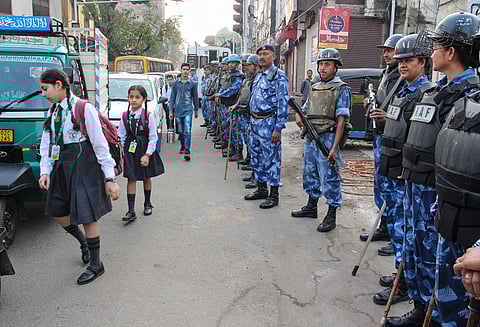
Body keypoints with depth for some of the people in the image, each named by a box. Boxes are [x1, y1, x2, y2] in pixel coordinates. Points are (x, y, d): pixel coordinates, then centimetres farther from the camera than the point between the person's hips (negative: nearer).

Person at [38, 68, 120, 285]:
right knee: (57, 212, 14)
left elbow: (100, 144, -14)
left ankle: (96, 265, 16)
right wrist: (45, 171, -5)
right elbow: (46, 145, 11)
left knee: (86, 215, -2)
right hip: (62, 167, 8)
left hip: (84, 166, -7)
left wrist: (110, 179, -15)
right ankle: (84, 242, 41)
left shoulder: (83, 108, -12)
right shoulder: (53, 112, 10)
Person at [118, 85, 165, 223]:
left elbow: (153, 137, -10)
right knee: (131, 179, -2)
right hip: (130, 150, 2)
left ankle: (147, 204, 34)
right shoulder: (125, 116, -1)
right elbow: (121, 136, 6)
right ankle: (131, 211, 0)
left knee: (146, 177, 14)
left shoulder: (148, 116, -10)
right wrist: (121, 153, 4)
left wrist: (147, 154, -15)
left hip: (145, 149, -1)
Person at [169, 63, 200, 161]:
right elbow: (172, 97, 8)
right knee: (180, 131, 12)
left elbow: (195, 97, 10)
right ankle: (183, 146, 32)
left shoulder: (192, 84, 2)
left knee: (187, 131, -11)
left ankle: (187, 151, -13)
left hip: (188, 110, -2)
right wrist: (171, 111, 5)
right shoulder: (176, 83, 5)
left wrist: (196, 110, 13)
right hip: (178, 110, 2)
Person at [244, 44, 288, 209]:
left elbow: (283, 103, -15)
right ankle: (261, 189, 28)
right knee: (256, 157, 14)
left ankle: (273, 195, 7)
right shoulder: (258, 76, 16)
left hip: (269, 122, -9)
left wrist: (278, 128, -20)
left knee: (271, 158, -3)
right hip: (255, 121, 9)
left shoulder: (279, 76, -10)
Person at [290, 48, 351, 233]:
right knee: (310, 174, 17)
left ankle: (331, 216, 9)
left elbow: (341, 120, -13)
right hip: (310, 138, 8)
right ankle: (311, 207, 33)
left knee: (330, 178, -2)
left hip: (327, 138, -7)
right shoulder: (314, 88, 16)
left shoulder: (341, 89, -6)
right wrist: (299, 117, -1)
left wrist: (334, 147, -20)